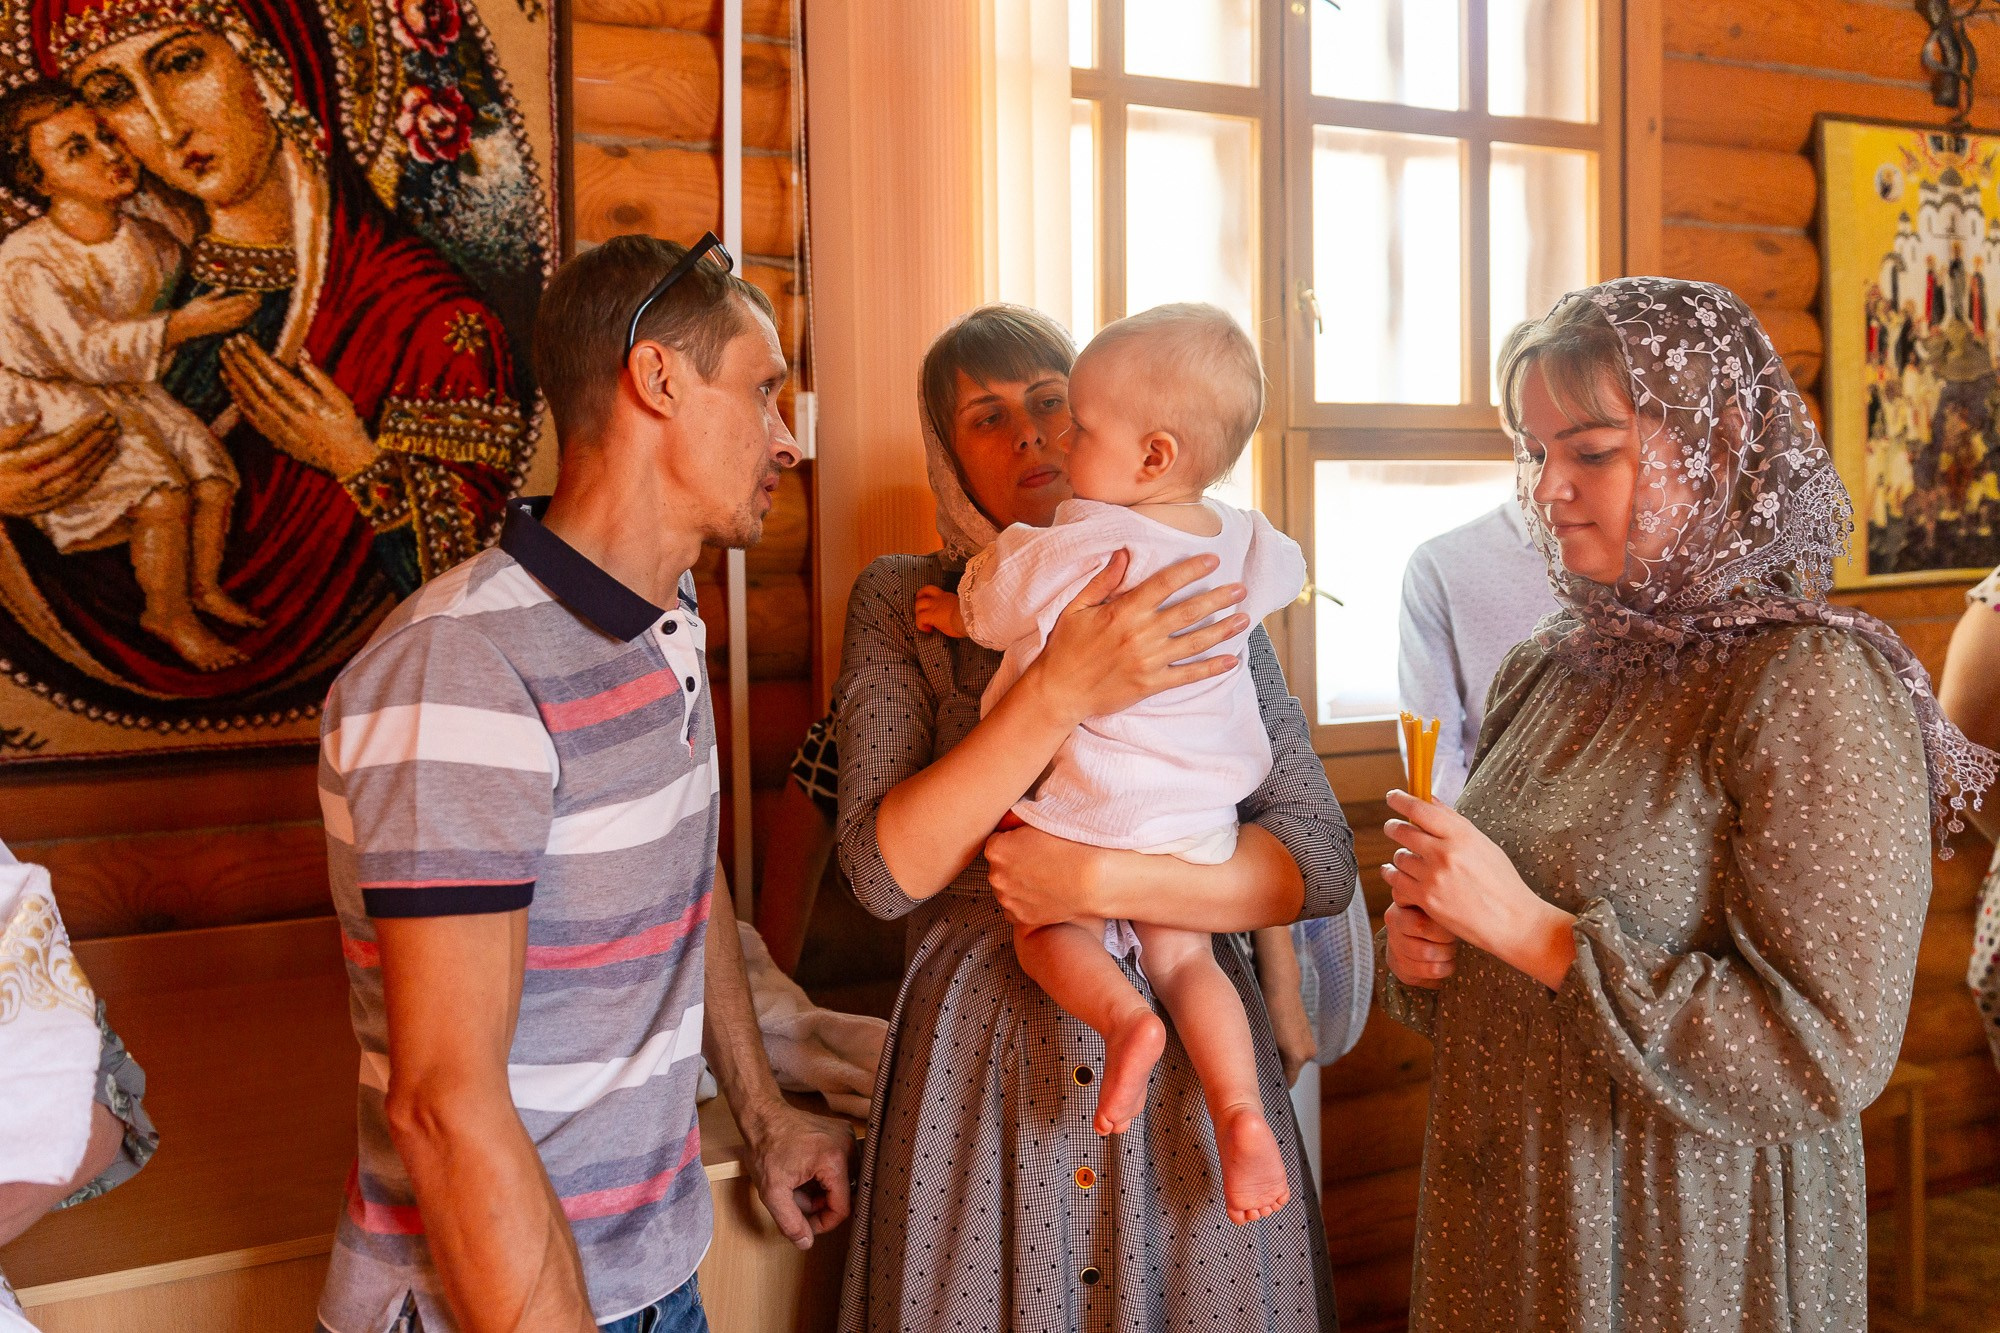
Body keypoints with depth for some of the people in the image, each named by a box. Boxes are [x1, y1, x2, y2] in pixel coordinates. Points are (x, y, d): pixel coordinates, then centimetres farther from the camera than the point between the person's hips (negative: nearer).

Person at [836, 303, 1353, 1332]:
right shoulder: (902, 602, 0)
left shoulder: (1204, 600, 2)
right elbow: (885, 870, -13)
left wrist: (1098, 879, -18)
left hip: (1191, 1060, 1)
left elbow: (1321, 863, -4)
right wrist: (1061, 692, -24)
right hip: (978, 1071, -1)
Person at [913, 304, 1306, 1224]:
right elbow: (1283, 582, 21)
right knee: (1183, 957, 17)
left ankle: (1124, 1018, -14)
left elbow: (982, 611, -1)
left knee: (1052, 933, 16)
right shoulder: (1246, 548, -3)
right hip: (1197, 817, 5)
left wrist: (950, 612, 21)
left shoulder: (1060, 556, -20)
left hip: (1083, 804, -5)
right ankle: (1239, 1109, -3)